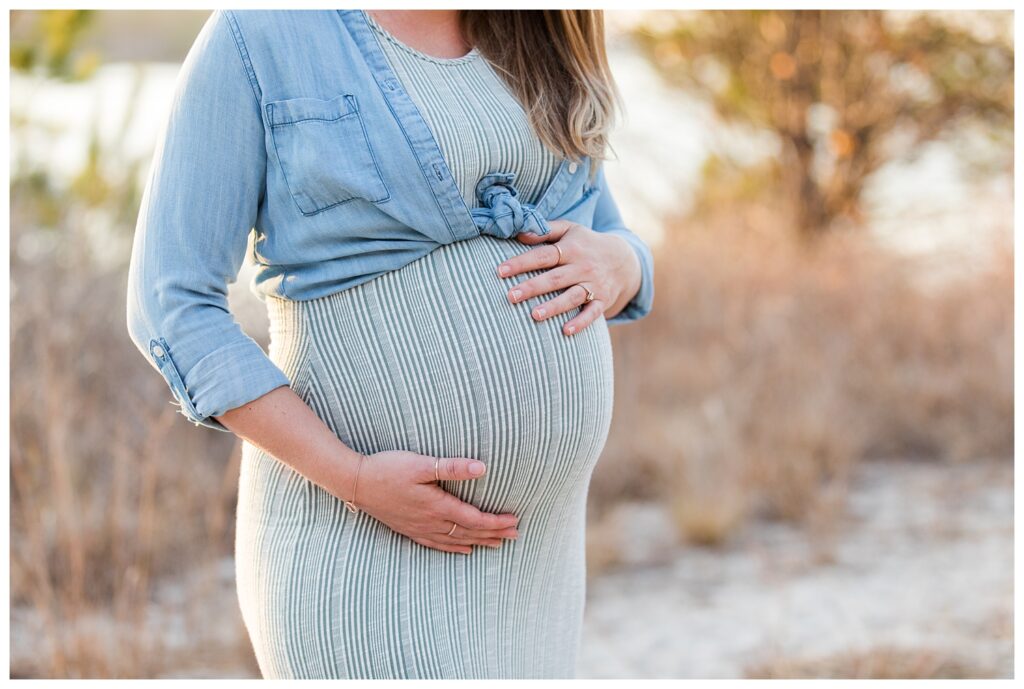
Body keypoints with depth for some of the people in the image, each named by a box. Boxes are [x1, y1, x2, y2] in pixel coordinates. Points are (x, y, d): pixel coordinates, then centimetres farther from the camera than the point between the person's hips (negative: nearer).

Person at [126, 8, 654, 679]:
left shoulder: (541, 42, 8)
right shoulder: (257, 35, -9)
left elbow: (616, 242, 17)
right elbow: (174, 308, -11)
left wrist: (612, 264, -9)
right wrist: (355, 479, -19)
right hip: (357, 539, -6)